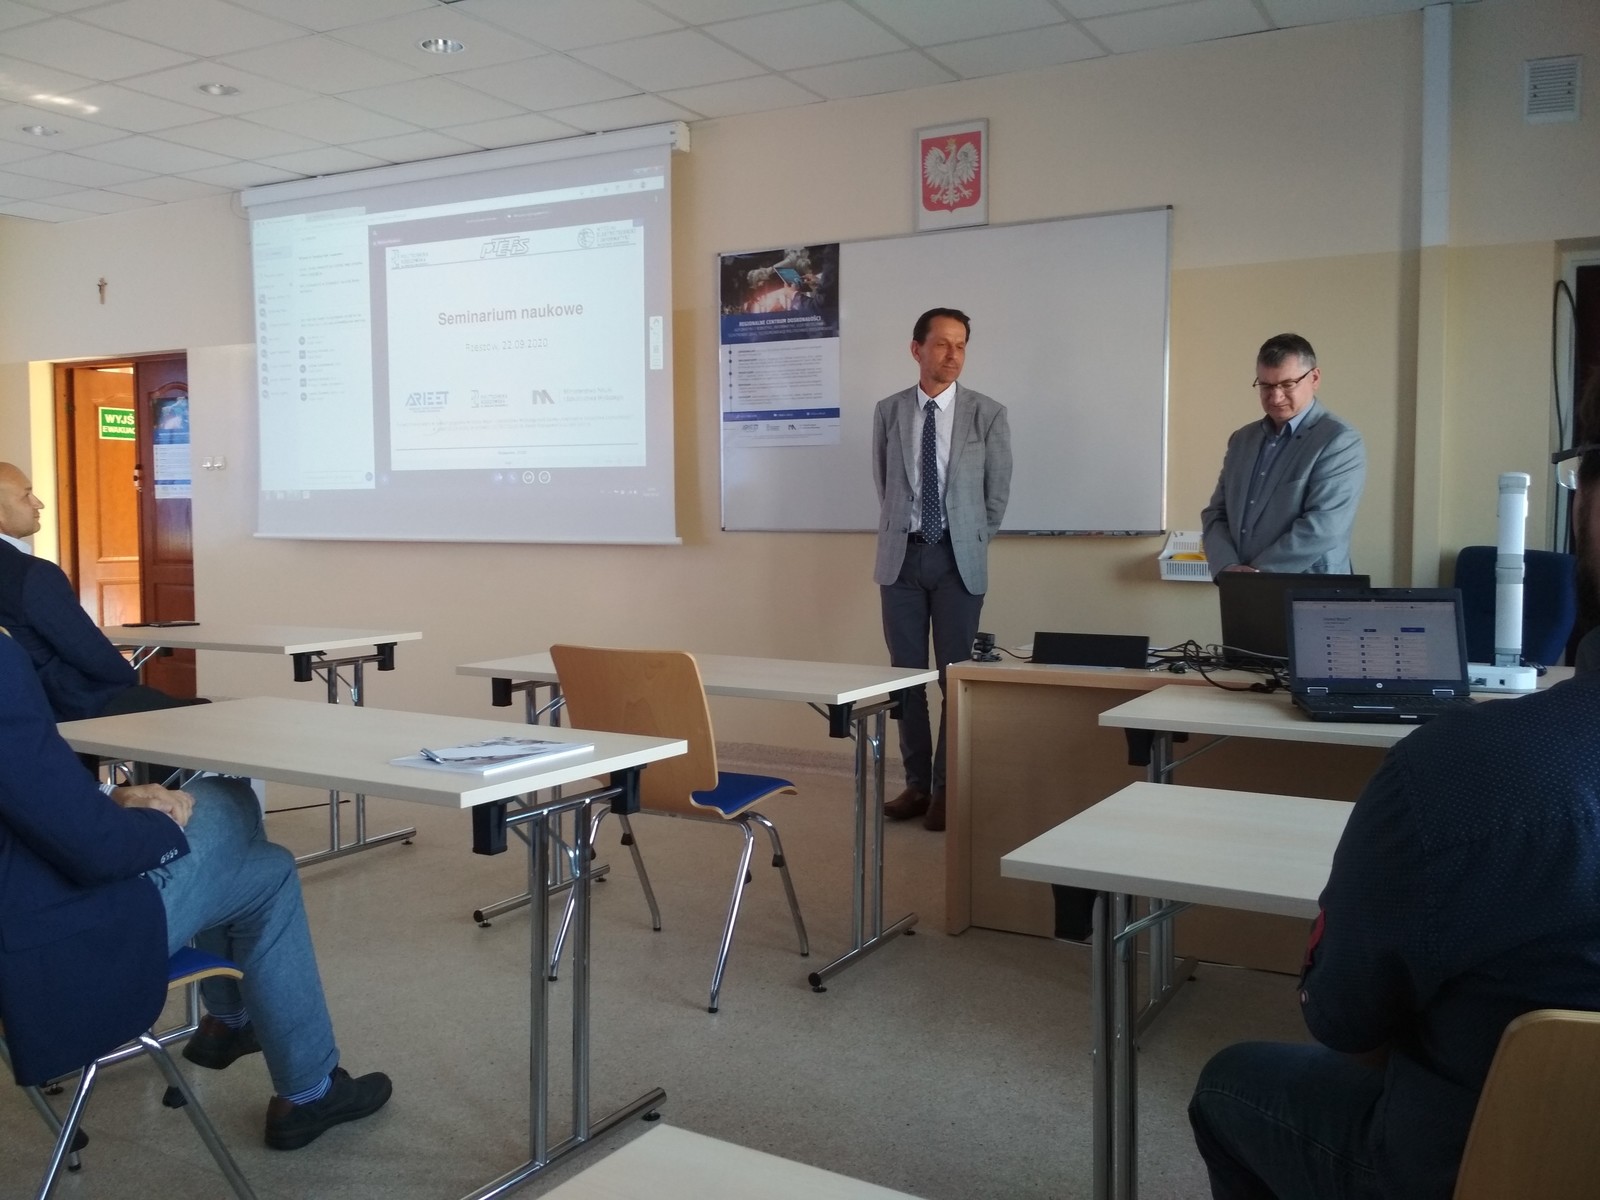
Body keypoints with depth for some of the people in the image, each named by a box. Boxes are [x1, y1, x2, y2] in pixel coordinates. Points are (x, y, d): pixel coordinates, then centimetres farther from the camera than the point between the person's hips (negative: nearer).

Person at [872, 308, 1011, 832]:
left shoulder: (988, 415, -1)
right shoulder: (888, 412, 5)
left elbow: (997, 494, 5)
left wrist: (971, 547, 7)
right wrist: (895, 540, 12)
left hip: (958, 559, -2)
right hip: (902, 556, 2)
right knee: (906, 674, 6)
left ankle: (947, 788, 13)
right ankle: (917, 783, 18)